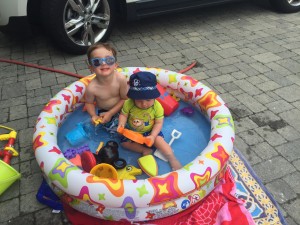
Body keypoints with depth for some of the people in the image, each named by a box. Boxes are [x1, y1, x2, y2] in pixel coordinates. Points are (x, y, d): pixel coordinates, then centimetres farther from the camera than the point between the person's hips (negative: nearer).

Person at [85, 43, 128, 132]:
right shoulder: (92, 87, -31)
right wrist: (93, 116, -26)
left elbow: (124, 99, -18)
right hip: (102, 112, 0)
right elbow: (89, 103, -9)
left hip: (120, 108, 1)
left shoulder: (121, 79, -32)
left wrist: (110, 113, -21)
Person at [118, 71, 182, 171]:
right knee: (124, 142, -12)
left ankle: (172, 159, -10)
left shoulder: (157, 107, -24)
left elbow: (158, 123, -17)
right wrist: (121, 124, -30)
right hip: (132, 131, 3)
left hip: (150, 132, -2)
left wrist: (152, 136, -29)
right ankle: (145, 150, -10)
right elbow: (123, 115, -8)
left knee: (159, 140, -23)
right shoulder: (128, 104, -23)